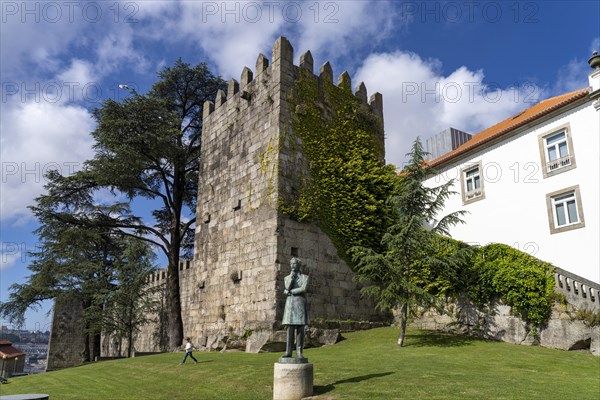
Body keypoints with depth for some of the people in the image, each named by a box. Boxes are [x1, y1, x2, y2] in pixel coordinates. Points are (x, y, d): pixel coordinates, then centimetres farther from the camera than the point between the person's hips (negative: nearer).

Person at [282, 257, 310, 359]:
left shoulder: (305, 277, 5)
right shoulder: (287, 278, 14)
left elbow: (303, 289, -13)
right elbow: (288, 287, -8)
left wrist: (289, 292, -7)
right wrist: (292, 275, -7)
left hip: (301, 304, -2)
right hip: (290, 305, 2)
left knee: (300, 328, -4)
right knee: (290, 329, -3)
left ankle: (299, 352, -1)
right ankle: (288, 352, 1)